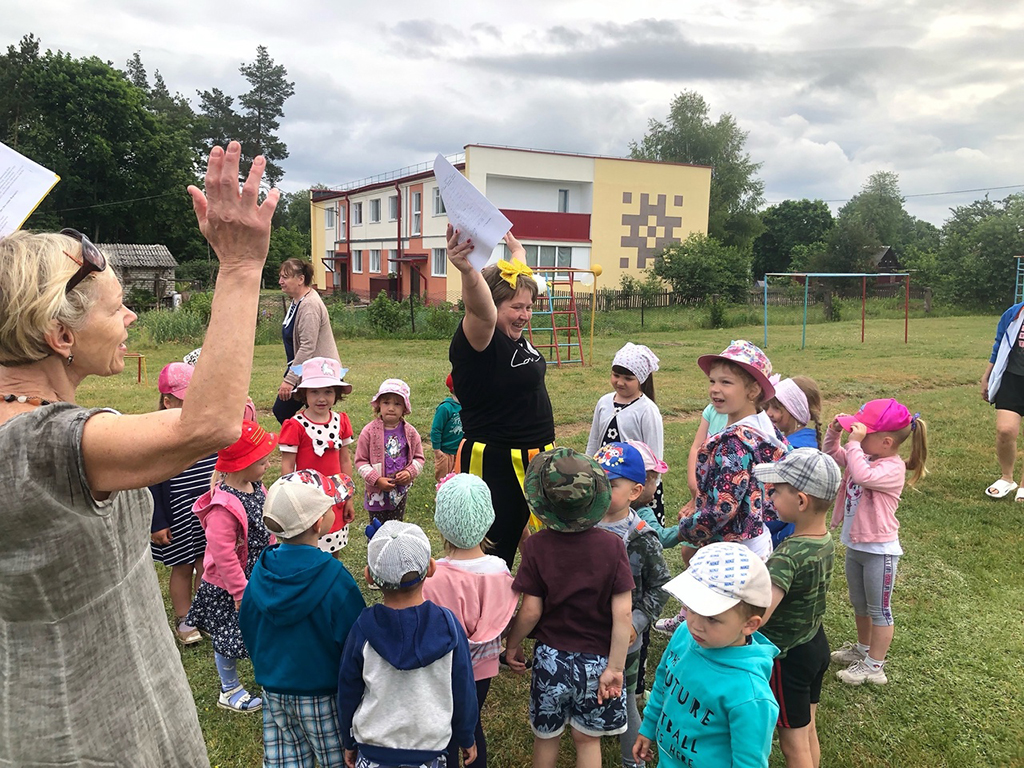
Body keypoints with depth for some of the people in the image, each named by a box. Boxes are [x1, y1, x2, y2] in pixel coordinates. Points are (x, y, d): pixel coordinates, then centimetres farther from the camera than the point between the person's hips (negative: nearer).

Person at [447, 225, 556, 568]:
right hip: (493, 464, -10)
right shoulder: (480, 339, -18)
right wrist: (468, 271, -62)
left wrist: (517, 250, 38)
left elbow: (520, 278, 25)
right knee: (494, 551, -3)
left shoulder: (515, 335, 6)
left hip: (532, 460, 10)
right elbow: (482, 311, -44)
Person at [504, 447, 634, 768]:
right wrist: (615, 668, -8)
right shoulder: (612, 545, -15)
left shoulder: (536, 545, -18)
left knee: (546, 736, 22)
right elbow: (623, 612, -16)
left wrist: (512, 644, 4)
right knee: (587, 739, 20)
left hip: (551, 658, -1)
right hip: (596, 659, 1)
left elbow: (531, 611, -14)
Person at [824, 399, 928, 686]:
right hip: (854, 545, 8)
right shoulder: (864, 457, -1)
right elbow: (832, 455, 9)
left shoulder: (893, 468, -24)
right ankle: (863, 649, 44)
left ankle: (874, 667, 20)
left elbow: (863, 476, -41)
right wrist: (834, 432, -7)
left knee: (878, 609, 8)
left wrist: (854, 442, -36)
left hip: (878, 551, -8)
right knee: (859, 604, 25)